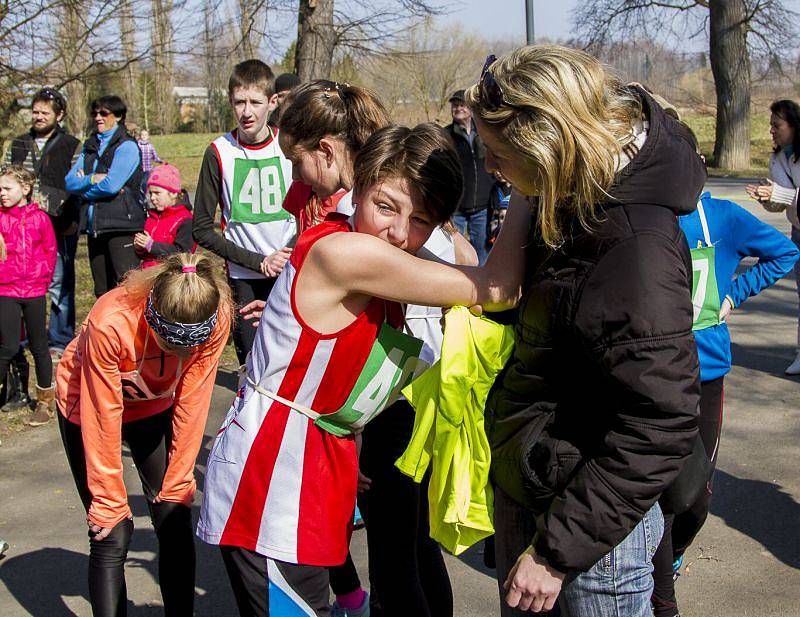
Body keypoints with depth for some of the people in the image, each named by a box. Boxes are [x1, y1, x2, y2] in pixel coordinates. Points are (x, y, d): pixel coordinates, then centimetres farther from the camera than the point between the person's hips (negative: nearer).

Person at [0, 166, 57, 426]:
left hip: (35, 292, 1)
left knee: (39, 346, 9)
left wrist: (42, 280, 3)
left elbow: (50, 252, 8)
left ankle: (45, 401, 22)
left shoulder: (39, 218, 1)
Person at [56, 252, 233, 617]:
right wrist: (109, 501, -19)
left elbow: (191, 404, -18)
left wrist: (178, 483, -11)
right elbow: (104, 417, -28)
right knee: (111, 534, -8)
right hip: (89, 406, -3)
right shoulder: (110, 323, -38)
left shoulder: (215, 320, -29)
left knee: (175, 522, -1)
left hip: (155, 408, 3)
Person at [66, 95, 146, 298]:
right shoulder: (90, 147, 17)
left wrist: (83, 186, -1)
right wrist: (93, 179, -11)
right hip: (95, 228, 7)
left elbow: (111, 185, -16)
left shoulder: (127, 146, -5)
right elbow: (69, 182, 6)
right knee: (102, 294, 11)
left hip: (122, 227, -7)